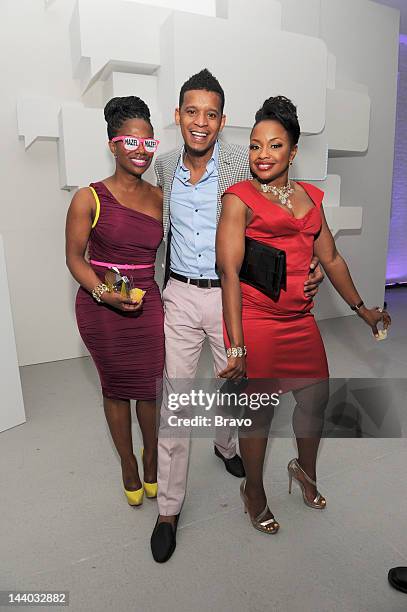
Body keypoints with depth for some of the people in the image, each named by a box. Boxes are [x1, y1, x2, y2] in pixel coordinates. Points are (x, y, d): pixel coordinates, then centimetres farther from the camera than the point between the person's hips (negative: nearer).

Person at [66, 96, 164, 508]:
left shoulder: (159, 197, 3)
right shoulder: (89, 199, -8)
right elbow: (75, 257, -4)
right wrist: (103, 293, -19)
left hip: (147, 305, 3)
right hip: (100, 309, -2)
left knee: (151, 387, 9)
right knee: (116, 388, 13)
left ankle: (151, 454, 38)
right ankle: (128, 463, 37)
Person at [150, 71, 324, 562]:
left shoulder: (244, 166, -9)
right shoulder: (164, 166, 2)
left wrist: (312, 264, -17)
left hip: (231, 295, -1)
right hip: (180, 296, 2)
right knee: (175, 401, 4)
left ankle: (225, 446, 52)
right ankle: (169, 508, 21)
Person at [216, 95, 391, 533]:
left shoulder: (310, 196, 11)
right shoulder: (240, 198, -7)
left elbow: (331, 258, 18)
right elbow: (229, 271, -15)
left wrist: (362, 309, 21)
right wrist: (237, 345, -20)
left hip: (301, 320, 6)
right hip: (255, 321, -6)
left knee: (316, 397, 16)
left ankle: (305, 470, 47)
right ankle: (254, 491, 34)